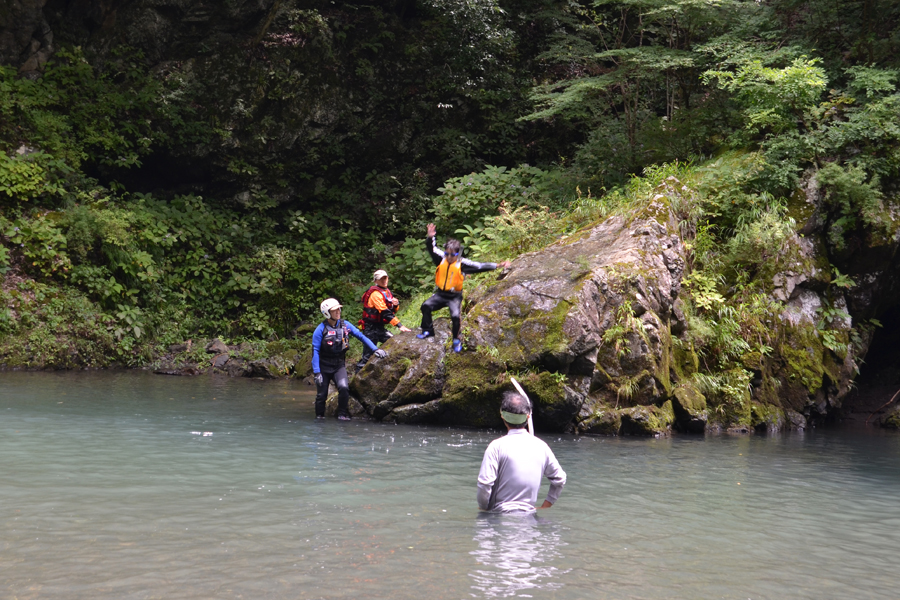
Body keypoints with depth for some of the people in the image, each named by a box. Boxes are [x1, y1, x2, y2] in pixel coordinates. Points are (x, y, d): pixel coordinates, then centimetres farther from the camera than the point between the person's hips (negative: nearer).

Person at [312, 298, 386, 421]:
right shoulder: (320, 330, -12)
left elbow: (361, 337, 6)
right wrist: (316, 372, -18)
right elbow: (315, 351, -13)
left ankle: (342, 414, -5)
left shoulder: (345, 325, -2)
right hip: (323, 366, -2)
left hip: (339, 365, 2)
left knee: (344, 388, -21)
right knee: (321, 394, 2)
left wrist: (375, 349, -3)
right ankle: (319, 417, 23)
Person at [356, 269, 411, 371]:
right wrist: (399, 325, -31)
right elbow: (385, 312, -26)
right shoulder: (375, 293, -17)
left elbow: (392, 311, 18)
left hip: (379, 327, 9)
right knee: (368, 354, -8)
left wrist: (395, 304, -6)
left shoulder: (386, 291, 12)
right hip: (371, 328, -9)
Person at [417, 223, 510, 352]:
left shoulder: (462, 264, -11)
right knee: (426, 306, -14)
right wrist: (430, 238, -30)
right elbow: (432, 249, -8)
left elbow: (480, 266, -13)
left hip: (454, 296, -3)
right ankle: (428, 330, 6)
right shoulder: (441, 259, -3)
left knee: (455, 316, -23)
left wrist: (497, 265, -19)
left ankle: (456, 339, -1)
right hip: (440, 294, 3)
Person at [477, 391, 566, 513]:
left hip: (501, 513, -4)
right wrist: (547, 504, 27)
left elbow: (484, 483, -9)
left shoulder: (497, 446, -4)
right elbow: (560, 479, 19)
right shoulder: (541, 446, 10)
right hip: (529, 513, 4)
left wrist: (483, 507, 6)